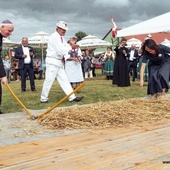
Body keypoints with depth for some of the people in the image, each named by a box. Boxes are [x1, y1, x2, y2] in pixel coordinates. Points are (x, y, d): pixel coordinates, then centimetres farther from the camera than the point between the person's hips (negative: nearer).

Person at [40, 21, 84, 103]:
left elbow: (65, 49, 13)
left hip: (59, 62, 9)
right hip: (52, 61, -9)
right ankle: (43, 98, 11)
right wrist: (71, 47, -15)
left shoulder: (62, 38, 14)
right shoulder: (54, 37, -14)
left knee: (64, 80, 6)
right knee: (49, 80, -2)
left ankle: (72, 97, 6)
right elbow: (60, 50, -22)